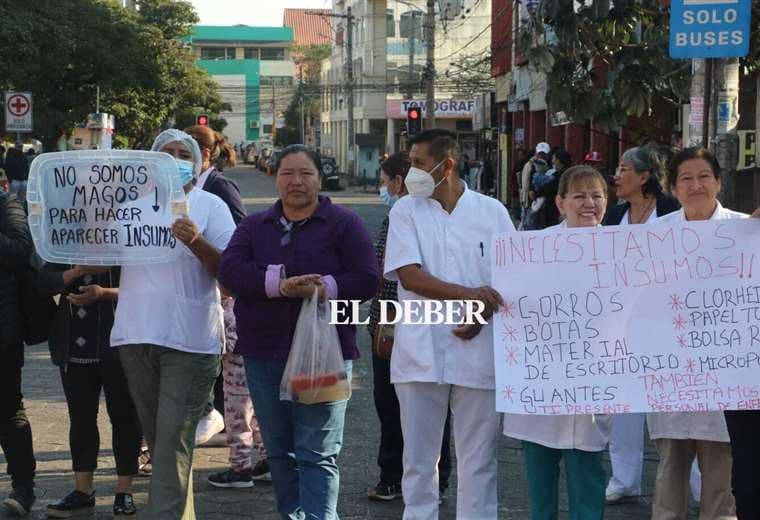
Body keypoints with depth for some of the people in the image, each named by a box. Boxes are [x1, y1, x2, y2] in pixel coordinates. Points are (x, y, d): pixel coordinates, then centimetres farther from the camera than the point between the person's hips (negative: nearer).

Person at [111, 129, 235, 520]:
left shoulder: (210, 206, 2)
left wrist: (197, 242, -24)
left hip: (188, 339, -5)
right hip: (137, 333, 5)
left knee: (174, 437, -9)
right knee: (154, 434, 12)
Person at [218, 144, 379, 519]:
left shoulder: (343, 223, 3)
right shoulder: (254, 226, 13)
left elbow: (366, 280, -4)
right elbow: (229, 270, -5)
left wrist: (325, 287, -23)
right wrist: (278, 284, -21)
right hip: (264, 354, 4)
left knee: (318, 454, -9)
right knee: (280, 452, 12)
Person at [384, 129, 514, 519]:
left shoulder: (491, 211, 5)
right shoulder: (405, 211, 3)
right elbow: (409, 275, -8)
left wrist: (481, 316, -14)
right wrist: (468, 295, -20)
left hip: (478, 351, 0)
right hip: (421, 353, 0)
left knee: (478, 460, 5)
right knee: (419, 459, 6)